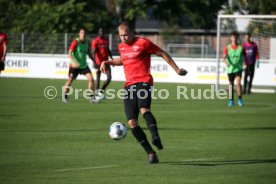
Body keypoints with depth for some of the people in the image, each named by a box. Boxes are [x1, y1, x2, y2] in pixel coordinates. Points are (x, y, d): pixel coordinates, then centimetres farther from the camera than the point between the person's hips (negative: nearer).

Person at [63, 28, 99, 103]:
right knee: (70, 80, 5)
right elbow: (70, 53, -20)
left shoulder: (87, 43, 4)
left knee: (91, 79, -10)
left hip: (84, 65, 4)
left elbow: (89, 54, 18)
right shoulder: (75, 42, -14)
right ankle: (65, 96, 26)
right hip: (74, 66, -4)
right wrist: (74, 62, -34)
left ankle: (92, 97, -5)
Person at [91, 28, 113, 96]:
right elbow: (93, 52, -14)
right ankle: (98, 92, 11)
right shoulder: (95, 41, -7)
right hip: (98, 62, -5)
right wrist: (94, 62, -24)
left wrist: (112, 58, 13)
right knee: (98, 78, 3)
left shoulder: (106, 41, 11)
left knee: (109, 77, -5)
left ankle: (101, 90, 7)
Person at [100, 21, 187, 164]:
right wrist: (107, 62, 23)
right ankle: (151, 154, -1)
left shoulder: (143, 43, -2)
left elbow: (162, 54, 3)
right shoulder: (121, 46, 17)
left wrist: (176, 69, 1)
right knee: (132, 123, -6)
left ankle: (155, 137, -53)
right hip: (129, 85, 6)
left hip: (143, 82, -6)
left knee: (144, 109, -36)